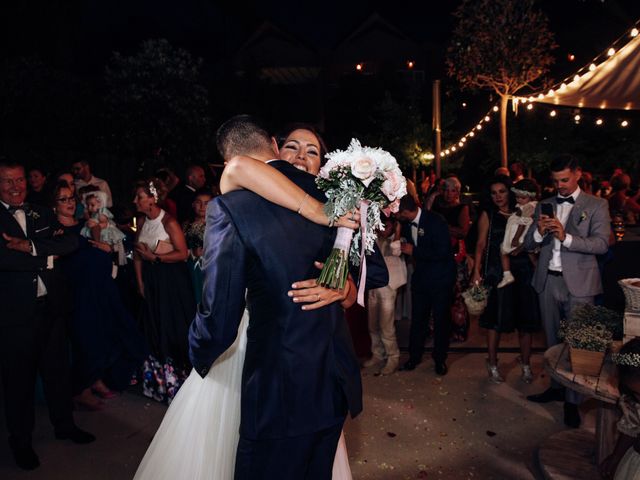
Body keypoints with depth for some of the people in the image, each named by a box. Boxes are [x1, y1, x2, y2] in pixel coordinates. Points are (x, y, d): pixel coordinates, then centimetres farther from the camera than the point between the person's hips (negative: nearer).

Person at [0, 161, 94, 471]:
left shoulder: (42, 214, 8)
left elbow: (70, 243, -5)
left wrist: (31, 246, -18)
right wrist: (45, 258, -13)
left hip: (51, 306, 4)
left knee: (58, 368, 17)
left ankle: (64, 425, 37)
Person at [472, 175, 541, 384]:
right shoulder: (488, 215, 2)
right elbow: (480, 245, -1)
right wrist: (476, 272, -9)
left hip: (522, 271, 2)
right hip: (496, 271, -2)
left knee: (525, 320, 6)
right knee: (495, 320, 2)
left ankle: (526, 365, 21)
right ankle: (492, 365, 17)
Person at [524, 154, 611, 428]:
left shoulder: (596, 206, 0)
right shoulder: (544, 206, 10)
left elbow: (602, 244, -12)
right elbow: (528, 245, 7)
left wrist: (566, 237, -25)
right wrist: (539, 232, -15)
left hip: (578, 283, -4)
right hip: (548, 281, 4)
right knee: (553, 340, 15)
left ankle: (572, 401, 11)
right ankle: (556, 387, 31)